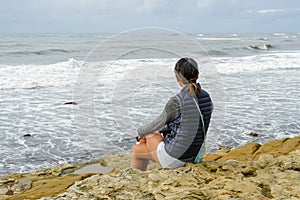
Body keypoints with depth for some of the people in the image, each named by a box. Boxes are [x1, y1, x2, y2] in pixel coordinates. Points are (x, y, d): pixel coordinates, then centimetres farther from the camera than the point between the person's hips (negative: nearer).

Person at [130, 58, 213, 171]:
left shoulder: (177, 101, -23)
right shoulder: (205, 97, 0)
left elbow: (159, 123, -7)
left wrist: (140, 131, 14)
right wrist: (158, 131, 18)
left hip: (176, 157, -7)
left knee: (136, 150, 19)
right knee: (148, 135, 29)